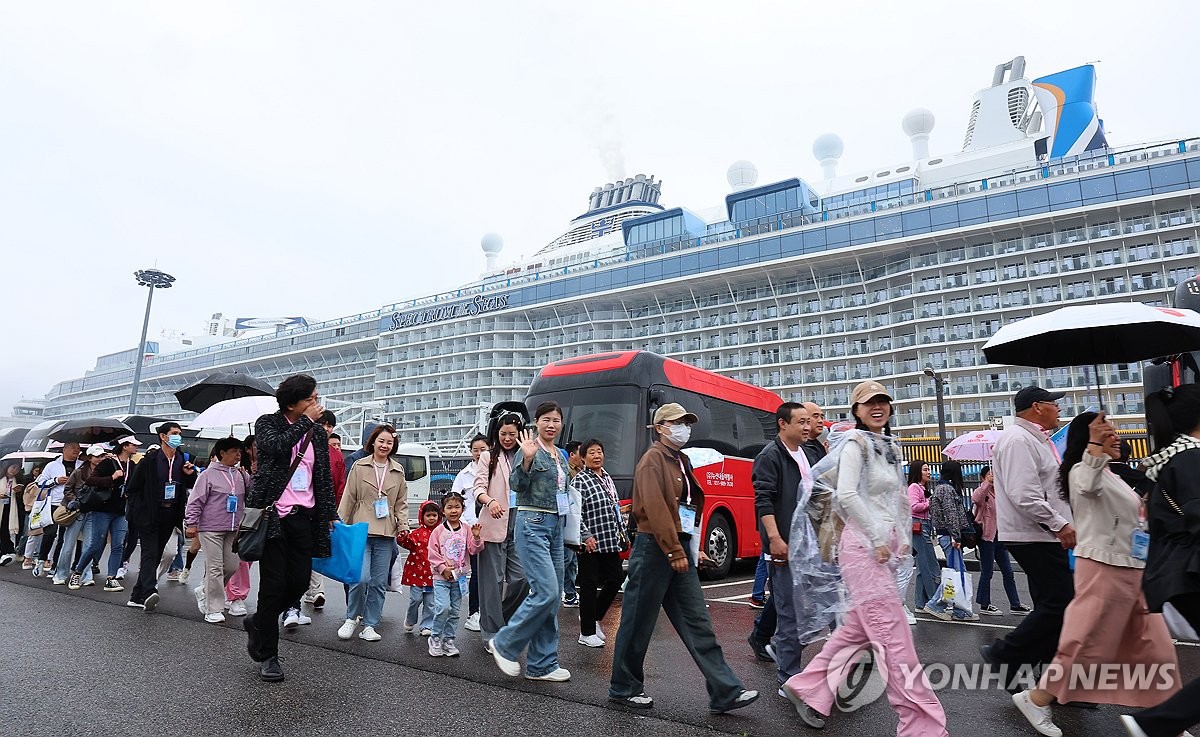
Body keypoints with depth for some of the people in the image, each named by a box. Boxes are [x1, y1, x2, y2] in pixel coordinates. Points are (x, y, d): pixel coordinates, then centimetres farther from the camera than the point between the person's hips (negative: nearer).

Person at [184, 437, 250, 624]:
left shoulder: (242, 475, 9)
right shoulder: (209, 475, -5)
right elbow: (195, 501, -5)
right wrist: (191, 524, -10)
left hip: (233, 530, 6)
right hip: (211, 528, -5)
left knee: (232, 565, 7)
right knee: (215, 568, -4)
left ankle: (204, 591, 32)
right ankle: (214, 610, 5)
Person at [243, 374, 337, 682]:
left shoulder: (318, 432, 11)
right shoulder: (268, 423, 0)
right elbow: (277, 446, -24)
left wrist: (330, 514, 11)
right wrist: (306, 421, -15)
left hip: (304, 517, 5)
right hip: (273, 514, -4)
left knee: (299, 582, 4)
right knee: (274, 583, -1)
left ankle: (258, 623, 33)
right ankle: (267, 655, 13)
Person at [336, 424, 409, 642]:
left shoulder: (398, 470, 10)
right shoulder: (359, 466, 2)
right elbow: (348, 498, 2)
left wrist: (403, 525, 2)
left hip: (386, 533, 3)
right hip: (361, 530, -3)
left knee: (379, 582, 6)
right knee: (361, 577, -12)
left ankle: (369, 626, 18)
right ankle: (352, 618, 12)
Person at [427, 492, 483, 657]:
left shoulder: (467, 530, 1)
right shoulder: (438, 531, -4)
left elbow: (474, 550, -4)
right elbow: (433, 553, -4)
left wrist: (476, 537, -22)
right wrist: (443, 568, -11)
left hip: (460, 577, 3)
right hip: (441, 577, -3)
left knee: (455, 610, 9)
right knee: (443, 607, -15)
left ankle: (448, 640, 23)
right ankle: (435, 638, 5)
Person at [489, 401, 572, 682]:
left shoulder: (560, 456, 16)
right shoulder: (531, 448, -7)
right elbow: (516, 485, -18)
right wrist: (527, 460, -30)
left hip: (555, 525, 8)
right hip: (533, 524, -8)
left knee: (553, 597, 8)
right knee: (545, 592, -14)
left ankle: (542, 664, 17)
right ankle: (505, 644, 6)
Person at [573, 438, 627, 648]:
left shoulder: (607, 478, 15)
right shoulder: (580, 481, -10)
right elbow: (575, 512, -16)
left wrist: (623, 533, 17)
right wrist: (586, 536, -21)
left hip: (610, 542, 8)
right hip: (591, 543, -8)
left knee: (616, 579, 9)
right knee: (589, 586, 1)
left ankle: (593, 616, 29)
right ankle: (587, 633, 13)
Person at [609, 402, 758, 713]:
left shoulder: (682, 461, 16)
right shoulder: (653, 459, -11)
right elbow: (655, 508, -20)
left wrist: (694, 548, 15)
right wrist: (674, 551, -20)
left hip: (680, 550, 8)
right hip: (655, 549, -8)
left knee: (697, 622, 7)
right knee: (638, 622, 5)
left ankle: (725, 692, 10)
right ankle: (624, 688, 21)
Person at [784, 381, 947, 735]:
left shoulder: (890, 447, 18)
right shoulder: (855, 443, -8)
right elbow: (847, 495, -20)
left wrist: (902, 538, 14)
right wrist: (877, 538, -17)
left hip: (885, 545, 9)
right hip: (863, 545, -9)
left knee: (857, 628, 13)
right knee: (893, 636, -5)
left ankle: (807, 688, 26)